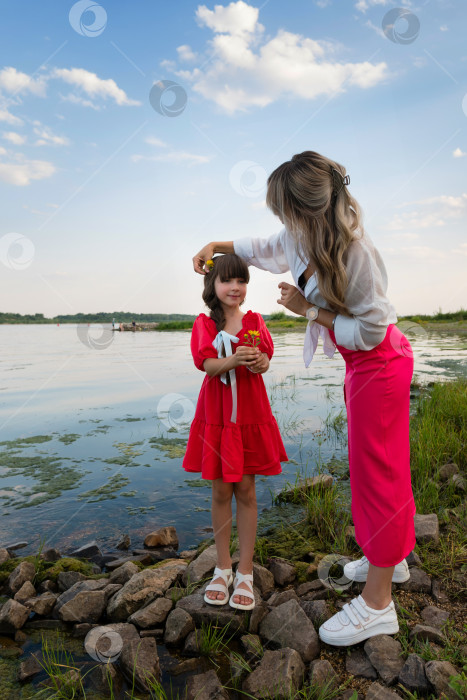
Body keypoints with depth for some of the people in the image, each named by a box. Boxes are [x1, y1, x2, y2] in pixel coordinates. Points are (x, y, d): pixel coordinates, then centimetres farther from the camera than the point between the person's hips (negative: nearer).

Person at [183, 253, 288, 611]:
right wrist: (233, 359, -31)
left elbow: (264, 363, -5)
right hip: (217, 415, 0)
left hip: (250, 414, 0)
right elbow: (208, 366, -11)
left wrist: (258, 362, -29)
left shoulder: (254, 321, 4)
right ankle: (223, 568, 26)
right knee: (221, 491, 9)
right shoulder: (204, 323, 1)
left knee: (246, 490, 5)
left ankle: (246, 572, 19)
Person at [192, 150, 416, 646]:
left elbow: (370, 330, -26)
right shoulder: (301, 238, -2)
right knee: (373, 463, 18)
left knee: (376, 469, -3)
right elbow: (264, 249, 20)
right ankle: (391, 557, 39)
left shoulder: (354, 250, -28)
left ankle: (377, 603, 13)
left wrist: (310, 311, -20)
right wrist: (216, 245, 21)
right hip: (359, 363, 9)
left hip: (379, 363, -9)